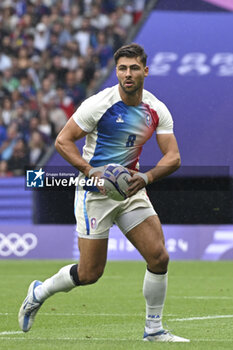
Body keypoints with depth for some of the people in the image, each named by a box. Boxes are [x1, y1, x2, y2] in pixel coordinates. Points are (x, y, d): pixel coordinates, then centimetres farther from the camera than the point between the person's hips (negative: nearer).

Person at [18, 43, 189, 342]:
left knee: (159, 258, -7)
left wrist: (147, 177, -21)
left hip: (131, 189, 5)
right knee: (89, 274, -4)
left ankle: (153, 329, 8)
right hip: (95, 193, -5)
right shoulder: (99, 104, -15)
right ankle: (39, 293, 24)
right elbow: (62, 141, -11)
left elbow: (173, 157, -2)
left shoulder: (157, 111, 0)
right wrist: (91, 172, -22)